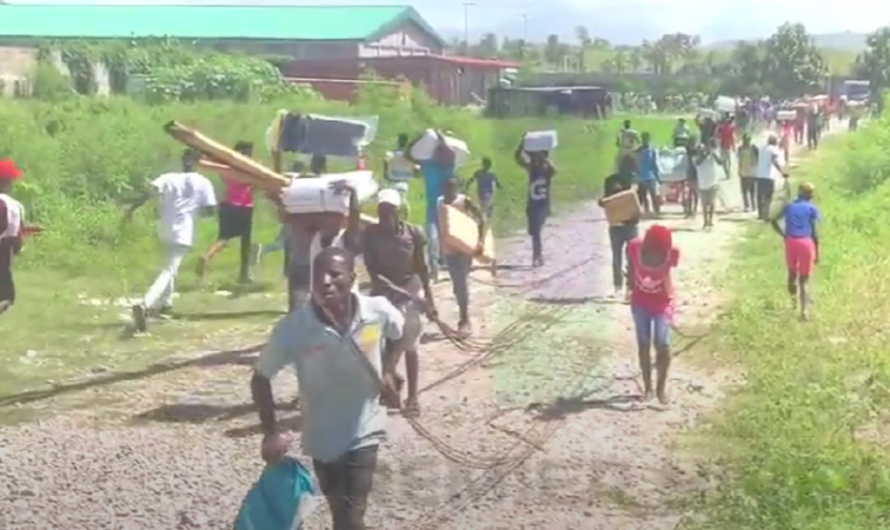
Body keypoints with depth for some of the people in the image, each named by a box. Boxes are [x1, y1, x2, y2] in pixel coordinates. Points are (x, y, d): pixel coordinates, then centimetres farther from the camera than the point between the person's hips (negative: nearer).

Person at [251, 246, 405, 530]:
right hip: (322, 437, 1)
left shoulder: (378, 312, -20)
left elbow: (401, 333, 7)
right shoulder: (292, 328, -24)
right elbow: (260, 378, -9)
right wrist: (271, 432, -13)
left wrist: (388, 371, -2)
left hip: (363, 431, -1)